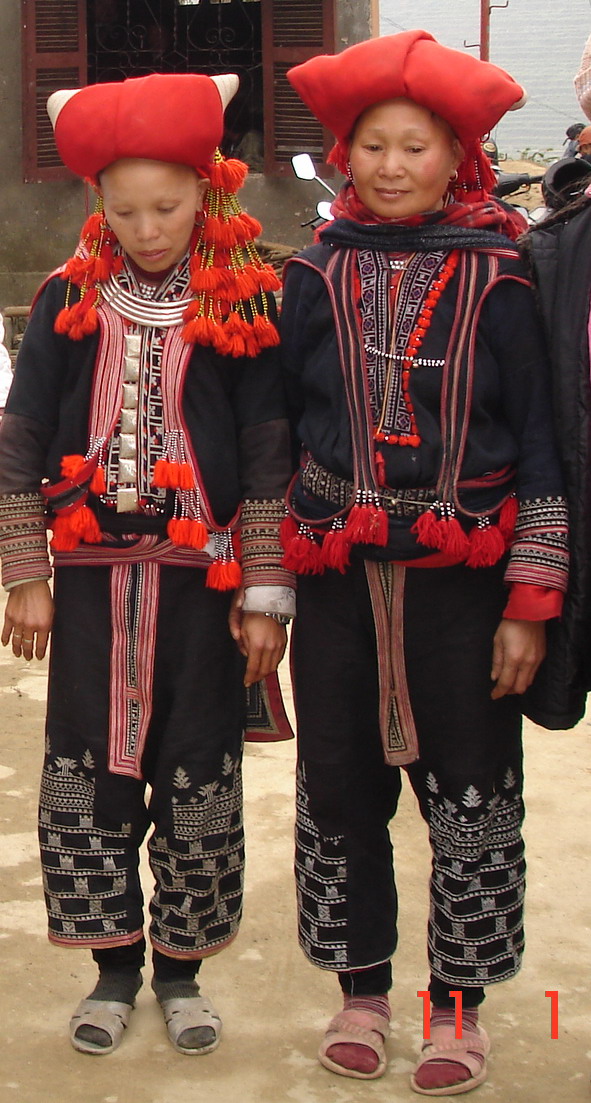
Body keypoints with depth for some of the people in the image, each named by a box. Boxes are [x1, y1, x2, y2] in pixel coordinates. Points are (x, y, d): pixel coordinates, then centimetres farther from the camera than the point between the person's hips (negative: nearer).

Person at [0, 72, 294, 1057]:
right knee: (84, 774, 5)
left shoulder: (245, 309, -3)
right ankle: (114, 968, 22)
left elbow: (270, 457, -3)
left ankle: (180, 969, 24)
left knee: (199, 780, 6)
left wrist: (266, 593, -5)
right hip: (91, 576, 2)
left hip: (204, 578, -1)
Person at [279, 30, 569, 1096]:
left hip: (461, 581, -2)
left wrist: (531, 602, -6)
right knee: (339, 790, 10)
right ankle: (361, 990, 29)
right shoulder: (316, 277, 5)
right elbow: (278, 428, 9)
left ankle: (459, 1007, 23)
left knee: (471, 799, 5)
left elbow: (540, 444, -1)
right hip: (337, 578, 3)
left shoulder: (496, 280, -2)